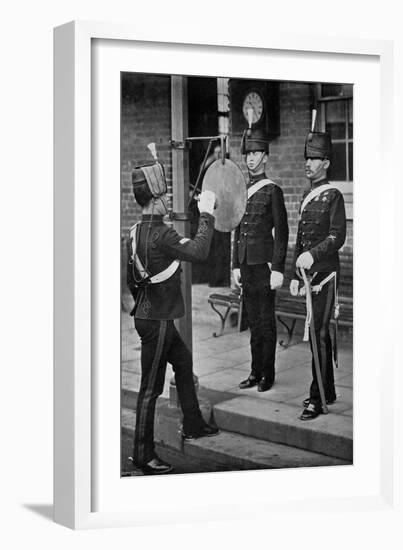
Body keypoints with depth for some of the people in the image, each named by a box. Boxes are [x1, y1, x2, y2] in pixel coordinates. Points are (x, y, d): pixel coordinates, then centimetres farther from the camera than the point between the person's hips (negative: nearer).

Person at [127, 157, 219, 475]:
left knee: (184, 363, 24)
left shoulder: (137, 232, 6)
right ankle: (144, 456, 6)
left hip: (147, 315, 10)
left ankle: (193, 426, 37)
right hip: (157, 321, -10)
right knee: (151, 387, -2)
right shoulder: (160, 234, -23)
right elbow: (199, 252, -30)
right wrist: (206, 214, -20)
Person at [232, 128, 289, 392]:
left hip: (264, 264, -6)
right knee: (253, 321, 11)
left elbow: (282, 232, -9)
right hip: (246, 264, 6)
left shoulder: (272, 191, -6)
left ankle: (268, 374, 8)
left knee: (266, 321, 0)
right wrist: (236, 266, 14)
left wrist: (278, 269, -13)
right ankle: (256, 372, 17)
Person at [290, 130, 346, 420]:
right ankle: (328, 392, 21)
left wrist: (313, 254, -29)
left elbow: (338, 236, -16)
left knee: (319, 334, -9)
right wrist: (295, 275, 17)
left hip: (326, 272, -8)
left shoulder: (333, 195, -7)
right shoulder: (307, 196, 17)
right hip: (310, 273, 8)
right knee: (318, 333, 12)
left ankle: (317, 399, -6)